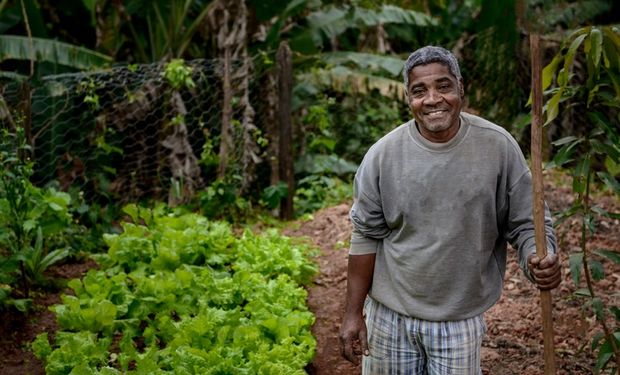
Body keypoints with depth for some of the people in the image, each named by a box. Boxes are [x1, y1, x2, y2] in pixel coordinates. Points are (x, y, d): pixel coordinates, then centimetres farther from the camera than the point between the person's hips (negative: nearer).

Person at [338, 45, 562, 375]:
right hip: (389, 315, 1)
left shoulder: (498, 146, -9)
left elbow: (525, 222, -4)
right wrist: (353, 313, -1)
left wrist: (540, 260, -26)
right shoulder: (383, 155, -8)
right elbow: (366, 236, -2)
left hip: (461, 322, 0)